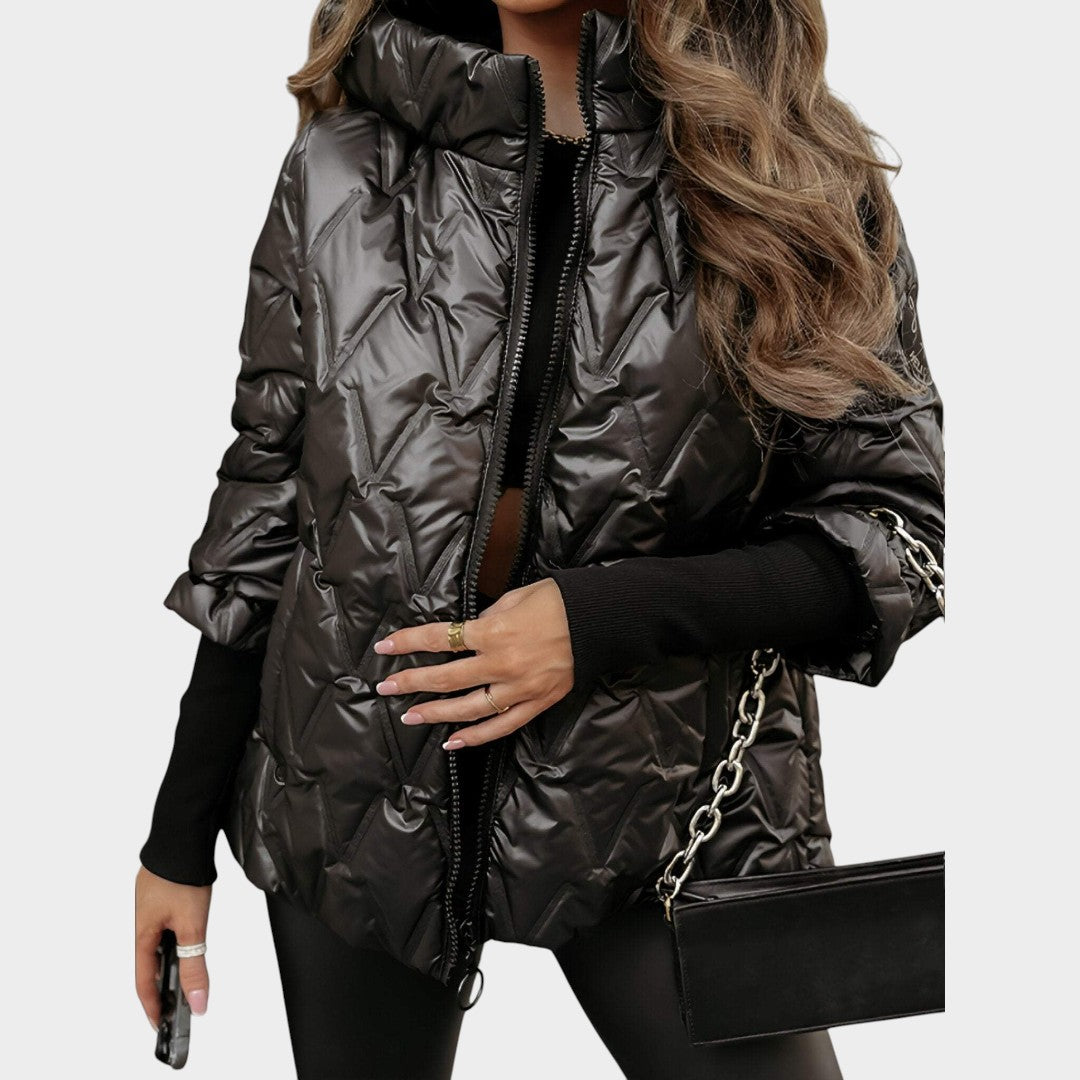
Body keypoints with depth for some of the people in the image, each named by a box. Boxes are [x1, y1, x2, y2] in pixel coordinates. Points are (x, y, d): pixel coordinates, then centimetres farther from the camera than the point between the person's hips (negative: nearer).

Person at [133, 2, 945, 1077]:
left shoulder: (801, 179, -5)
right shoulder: (342, 168, -1)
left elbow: (897, 532, -5)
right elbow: (264, 505, 4)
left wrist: (603, 617, -19)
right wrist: (180, 838, 7)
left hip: (661, 804, -1)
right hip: (351, 782, 2)